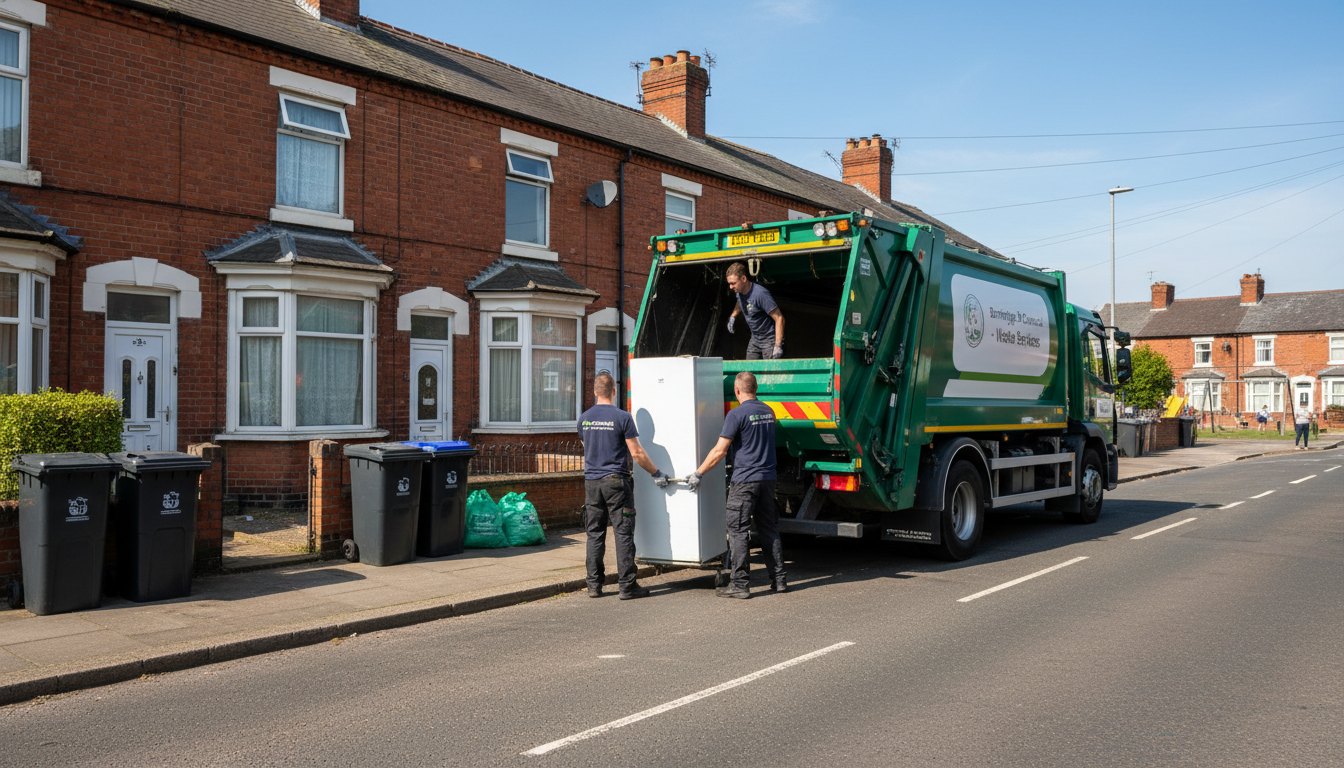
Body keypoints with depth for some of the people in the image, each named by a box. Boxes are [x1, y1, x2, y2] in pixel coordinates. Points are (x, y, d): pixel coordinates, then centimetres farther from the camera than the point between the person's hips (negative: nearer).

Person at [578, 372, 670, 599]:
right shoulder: (622, 417, -9)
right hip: (616, 481, -4)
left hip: (591, 482, 5)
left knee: (595, 534, 9)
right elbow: (637, 453, -9)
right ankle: (627, 586, 1)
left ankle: (594, 585, 11)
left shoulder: (584, 419, 6)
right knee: (623, 533, 0)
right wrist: (657, 474, 3)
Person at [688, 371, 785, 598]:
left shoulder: (737, 414, -12)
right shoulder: (768, 411, 10)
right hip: (768, 478, 7)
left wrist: (698, 473, -7)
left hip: (745, 480, -7)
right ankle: (779, 579, 17)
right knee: (769, 529, 14)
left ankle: (739, 584, -2)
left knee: (738, 531, -2)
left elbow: (719, 451, -14)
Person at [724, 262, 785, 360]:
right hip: (755, 340, 8)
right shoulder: (739, 292, -1)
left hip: (770, 340, -8)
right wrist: (733, 316, 6)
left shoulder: (760, 294, -26)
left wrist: (778, 346, -29)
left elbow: (779, 318, -25)